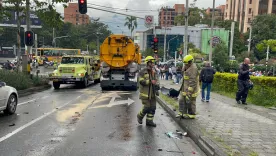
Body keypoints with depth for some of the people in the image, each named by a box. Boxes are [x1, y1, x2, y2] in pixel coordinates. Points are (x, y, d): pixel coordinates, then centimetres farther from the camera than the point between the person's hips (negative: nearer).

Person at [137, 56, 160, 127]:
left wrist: (157, 85, 2)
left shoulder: (154, 71, 12)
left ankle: (149, 121, 17)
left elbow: (157, 80, 18)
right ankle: (140, 116, 21)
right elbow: (141, 81, -18)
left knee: (152, 107, 6)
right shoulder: (142, 72, -8)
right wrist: (150, 81, -23)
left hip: (152, 93, 6)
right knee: (147, 107, -6)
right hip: (145, 93, -6)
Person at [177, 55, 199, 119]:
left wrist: (190, 91, -26)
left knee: (190, 102, 1)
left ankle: (191, 115, 15)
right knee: (182, 100, 11)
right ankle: (182, 113, 20)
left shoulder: (193, 68, -19)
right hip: (185, 88, 10)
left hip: (191, 88, -10)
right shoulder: (187, 67, 12)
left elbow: (193, 81, -24)